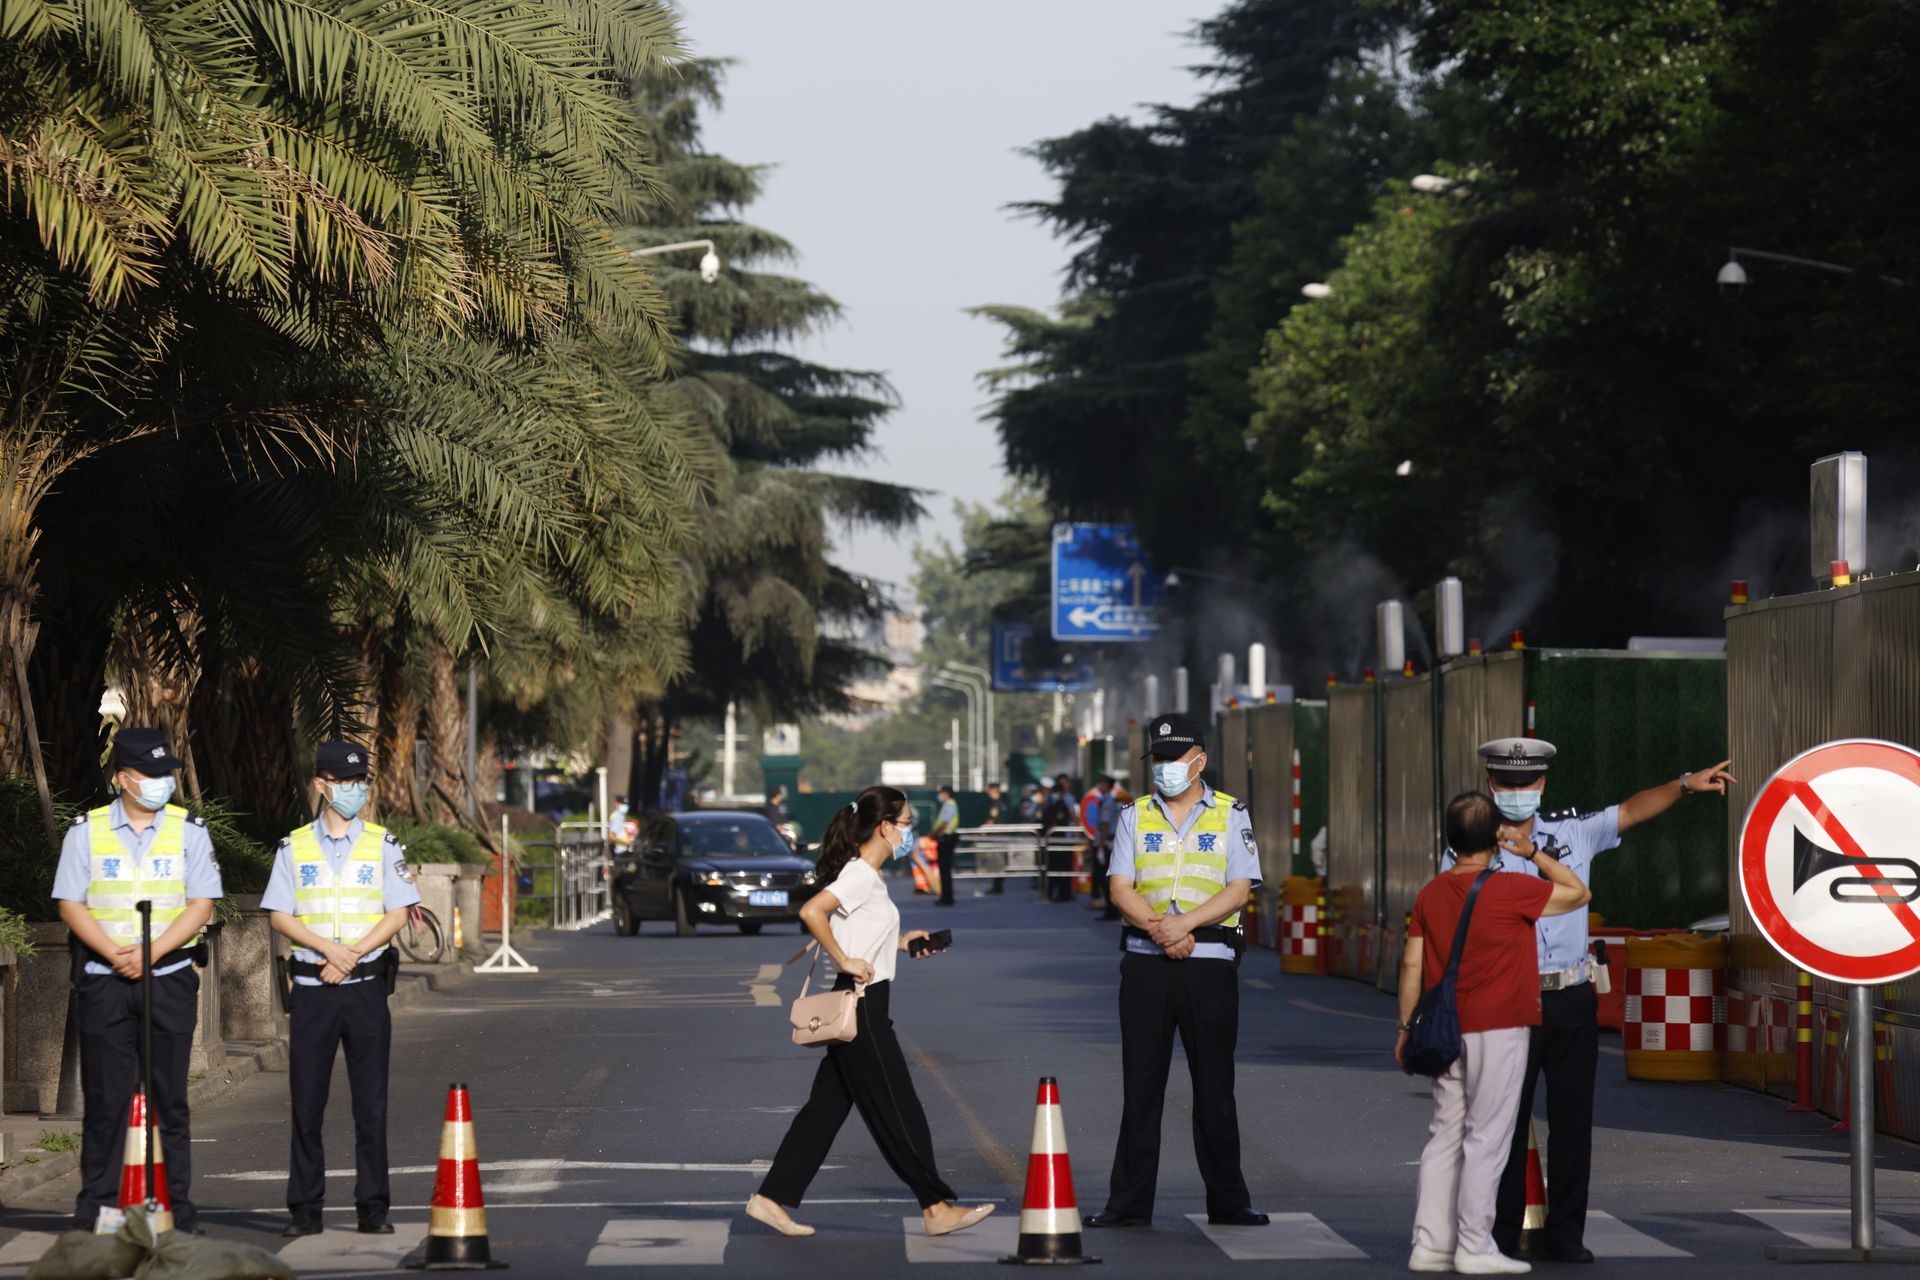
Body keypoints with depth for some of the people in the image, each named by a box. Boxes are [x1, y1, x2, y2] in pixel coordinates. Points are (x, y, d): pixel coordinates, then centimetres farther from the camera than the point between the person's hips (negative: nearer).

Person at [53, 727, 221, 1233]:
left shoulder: (189, 831, 6)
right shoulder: (86, 831, 5)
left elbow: (200, 906, -1)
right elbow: (70, 905, 1)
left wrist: (149, 954, -12)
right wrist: (115, 955, -13)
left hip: (171, 978, 0)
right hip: (105, 982, 0)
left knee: (170, 1098, 1)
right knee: (105, 1098, -1)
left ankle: (177, 1207, 4)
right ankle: (95, 1208, 3)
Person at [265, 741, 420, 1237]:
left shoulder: (383, 844, 6)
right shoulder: (294, 846, 7)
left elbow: (398, 913, 1)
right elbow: (278, 916, 2)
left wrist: (351, 956, -11)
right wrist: (329, 948, -12)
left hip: (366, 986, 0)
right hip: (311, 988, 0)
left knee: (371, 1103, -1)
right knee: (306, 1103, 0)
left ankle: (373, 1207, 3)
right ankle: (304, 1208, 4)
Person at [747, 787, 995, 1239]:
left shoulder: (868, 876, 14)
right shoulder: (860, 875, -15)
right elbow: (811, 912, -29)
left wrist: (899, 943, 15)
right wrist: (844, 961, -22)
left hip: (864, 1009, 10)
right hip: (861, 1009, -10)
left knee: (826, 1108, 10)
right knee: (898, 1112, -2)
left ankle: (772, 1200, 10)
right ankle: (937, 1207, 4)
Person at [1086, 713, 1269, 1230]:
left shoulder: (1230, 815, 5)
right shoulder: (1135, 816, 11)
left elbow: (1239, 890, -4)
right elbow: (1120, 887, 2)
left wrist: (1183, 923, -17)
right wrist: (1158, 929, -15)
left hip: (1209, 960, -2)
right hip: (1145, 960, 2)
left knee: (1214, 1086, 2)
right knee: (1140, 1084, 2)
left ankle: (1227, 1201, 9)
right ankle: (1129, 1202, 5)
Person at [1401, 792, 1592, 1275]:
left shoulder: (1430, 894, 5)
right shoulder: (1511, 891, -10)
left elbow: (1411, 963, 7)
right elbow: (1577, 893, 2)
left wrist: (1407, 1026, 14)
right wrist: (1533, 852, 6)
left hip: (1447, 1031, 6)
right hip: (1498, 1028, -6)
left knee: (1445, 1135, 10)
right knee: (1486, 1138, -3)